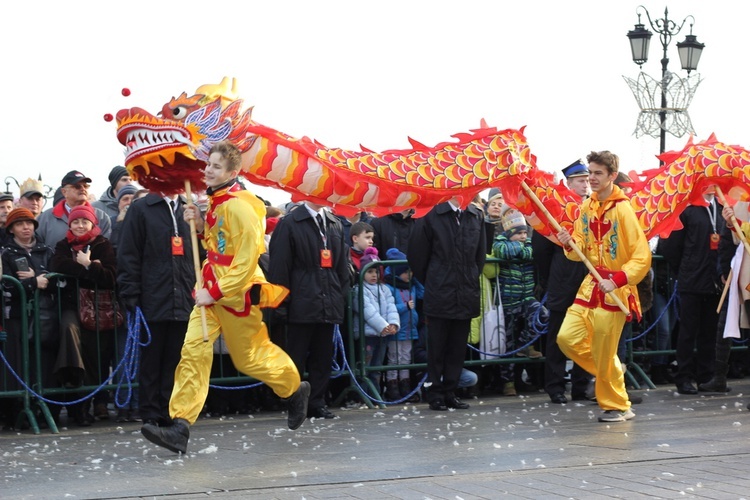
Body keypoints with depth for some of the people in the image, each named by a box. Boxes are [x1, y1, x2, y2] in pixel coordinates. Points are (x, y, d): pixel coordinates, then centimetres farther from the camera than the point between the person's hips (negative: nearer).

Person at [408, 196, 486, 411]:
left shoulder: (476, 216, 8)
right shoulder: (431, 215, -6)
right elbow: (417, 255, -1)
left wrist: (471, 280, 11)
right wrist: (430, 282, 5)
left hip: (466, 295, 4)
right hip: (439, 295, -4)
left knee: (458, 348, 8)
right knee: (437, 347, 2)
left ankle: (450, 392, 15)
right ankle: (436, 394, 9)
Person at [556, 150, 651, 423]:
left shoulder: (622, 209, -13)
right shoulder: (586, 207, 7)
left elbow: (642, 256, -16)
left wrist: (617, 280, -26)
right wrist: (570, 243, -9)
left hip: (614, 291, -7)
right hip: (590, 285, 7)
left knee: (604, 355, -2)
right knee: (567, 337, -3)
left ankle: (618, 407, 16)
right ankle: (609, 370, 20)